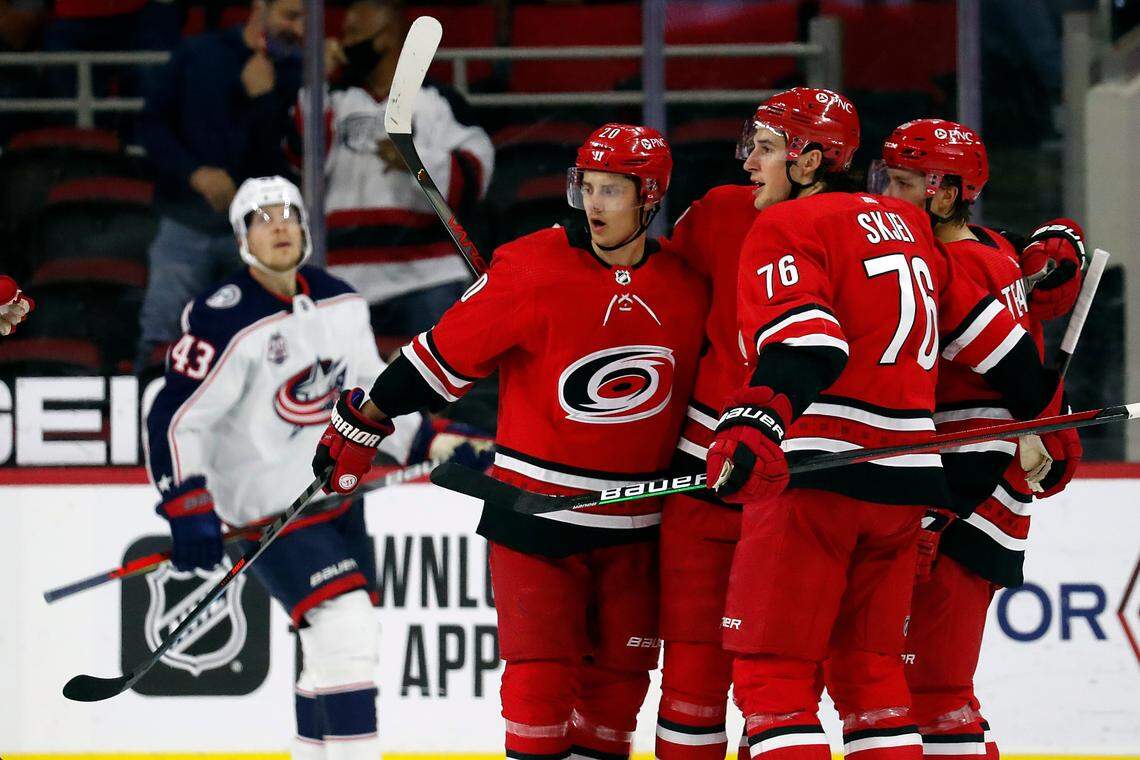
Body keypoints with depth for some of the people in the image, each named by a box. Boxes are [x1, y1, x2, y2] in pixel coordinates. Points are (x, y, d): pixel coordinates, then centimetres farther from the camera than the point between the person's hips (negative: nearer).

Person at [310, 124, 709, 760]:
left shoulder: (687, 292, 1)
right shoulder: (532, 270, -12)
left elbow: (701, 393, 16)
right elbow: (447, 351, -7)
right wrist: (362, 425, -4)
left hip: (634, 525, 4)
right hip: (534, 511, -4)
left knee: (619, 672, 7)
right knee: (541, 673, -9)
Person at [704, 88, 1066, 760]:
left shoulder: (786, 228, -4)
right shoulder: (905, 226, 18)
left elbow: (801, 342, -21)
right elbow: (983, 327, 25)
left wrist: (755, 426, -35)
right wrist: (1042, 404, 39)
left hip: (816, 475, -7)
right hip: (904, 481, 7)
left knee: (773, 671, -7)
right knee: (867, 668, 14)